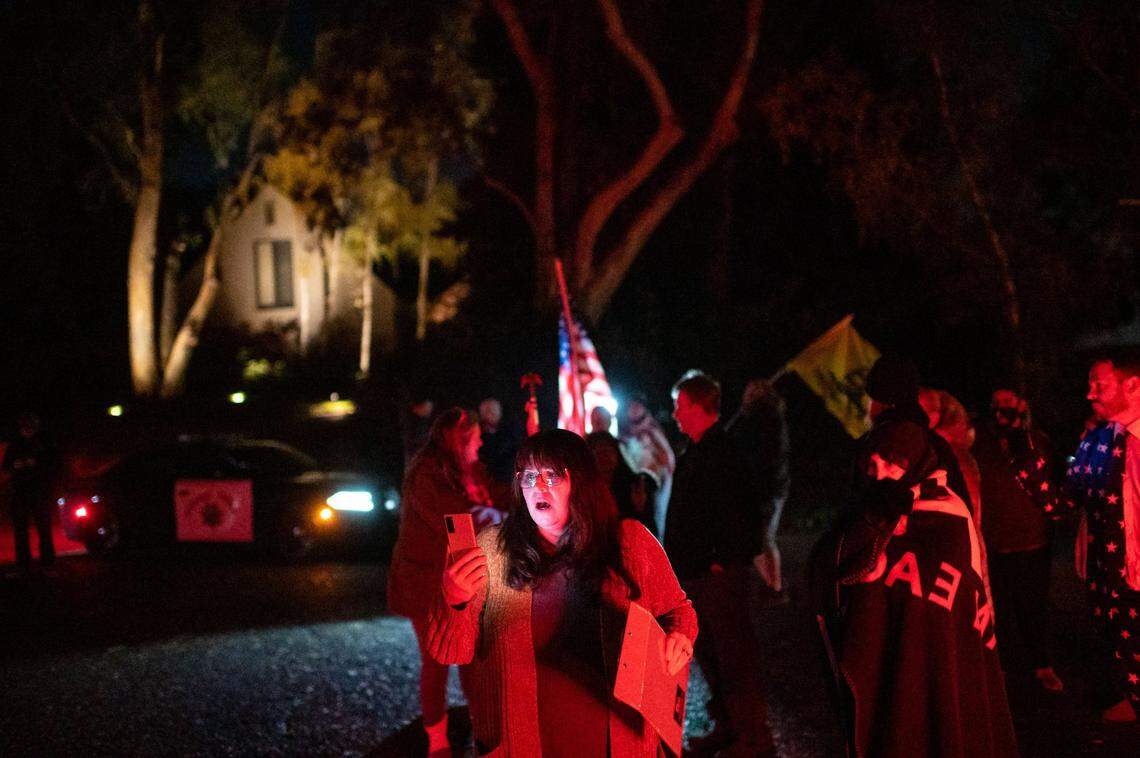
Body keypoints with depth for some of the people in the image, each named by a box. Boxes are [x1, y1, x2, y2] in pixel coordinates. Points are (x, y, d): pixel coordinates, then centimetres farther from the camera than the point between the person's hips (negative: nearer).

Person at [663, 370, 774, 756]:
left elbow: (732, 514, -21)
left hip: (719, 573, -10)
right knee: (709, 652, 17)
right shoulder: (694, 454, 15)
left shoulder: (722, 454, -16)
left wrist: (720, 562, -19)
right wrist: (680, 562, 16)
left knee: (734, 654, -5)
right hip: (696, 572, 10)